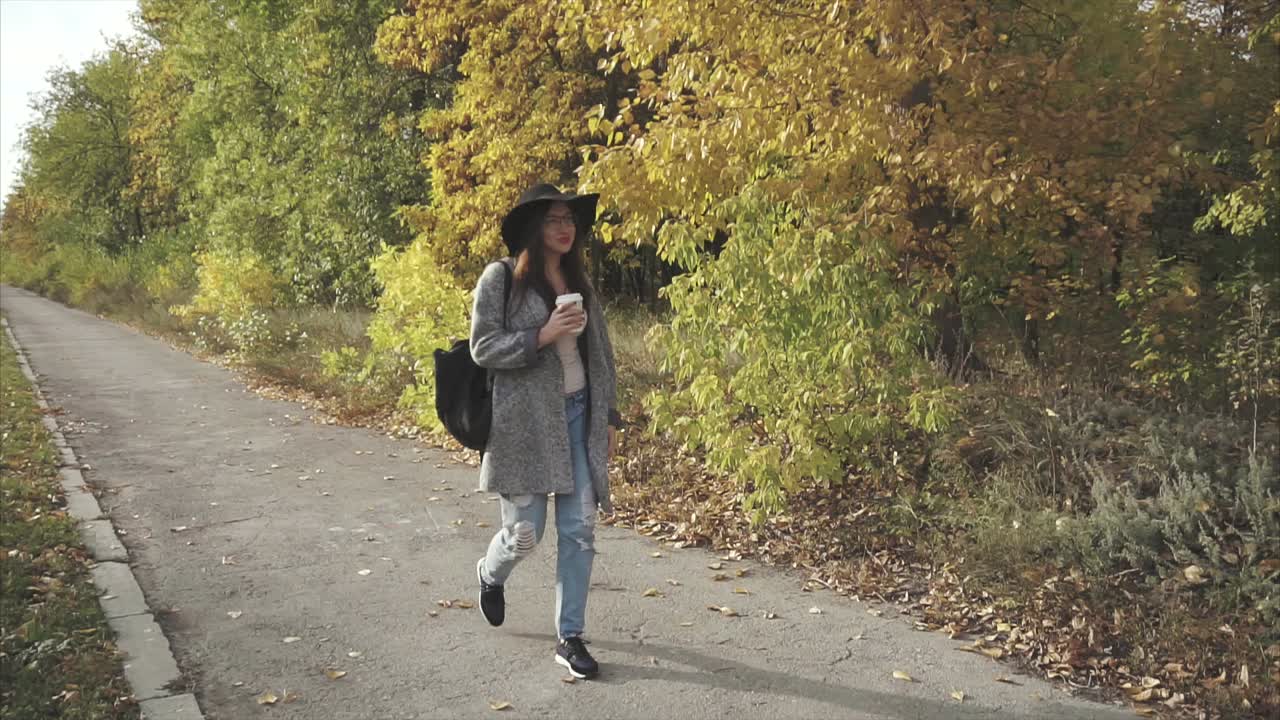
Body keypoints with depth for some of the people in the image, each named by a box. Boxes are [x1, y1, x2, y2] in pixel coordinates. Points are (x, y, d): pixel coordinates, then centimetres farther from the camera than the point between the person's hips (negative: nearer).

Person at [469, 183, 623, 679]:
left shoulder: (578, 281, 12)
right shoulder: (501, 277, -5)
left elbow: (600, 353, 15)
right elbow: (483, 348, -9)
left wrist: (610, 416, 13)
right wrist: (543, 335, -20)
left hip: (579, 416, 5)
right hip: (526, 421, -5)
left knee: (579, 530, 2)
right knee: (525, 532, 1)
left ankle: (570, 637, 15)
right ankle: (490, 576, 37)